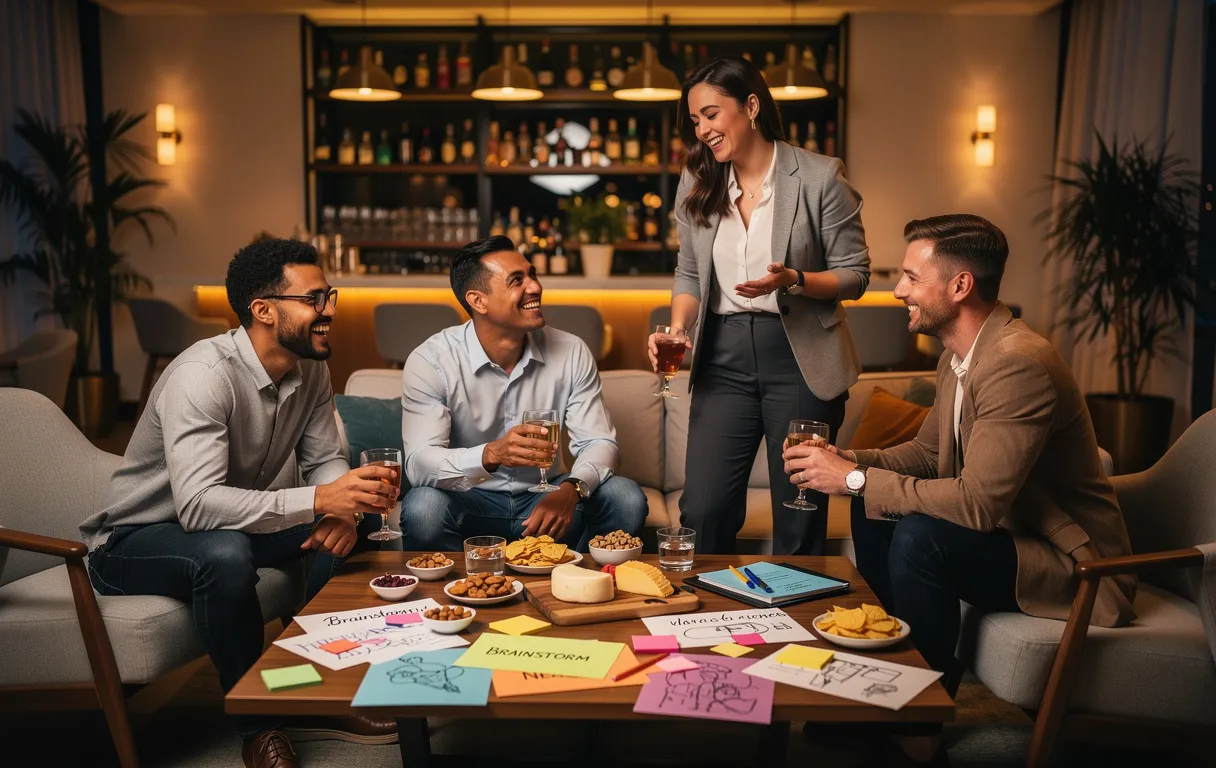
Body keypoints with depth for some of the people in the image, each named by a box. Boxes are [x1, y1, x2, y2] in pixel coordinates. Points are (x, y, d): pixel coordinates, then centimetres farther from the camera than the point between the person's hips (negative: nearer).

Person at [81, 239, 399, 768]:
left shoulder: (311, 369, -6)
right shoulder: (203, 374, -29)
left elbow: (325, 461, -1)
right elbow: (197, 504, -39)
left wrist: (344, 509, -24)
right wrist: (318, 501, -49)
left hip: (235, 523, 7)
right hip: (132, 543, -7)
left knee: (359, 517, -10)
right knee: (225, 554, -39)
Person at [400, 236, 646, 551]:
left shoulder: (572, 352, -4)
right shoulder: (430, 361, -13)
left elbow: (599, 441, -6)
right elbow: (418, 463, -23)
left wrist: (571, 489, -29)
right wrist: (491, 454, -43)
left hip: (545, 499, 3)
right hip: (469, 502, -3)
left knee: (626, 498, -20)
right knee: (423, 508, -34)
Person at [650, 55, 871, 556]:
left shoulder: (820, 177, -6)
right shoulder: (697, 182, 7)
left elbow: (854, 275, -4)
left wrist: (792, 280, -22)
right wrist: (677, 330, -5)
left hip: (800, 355, -3)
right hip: (723, 356, 3)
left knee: (800, 518, 7)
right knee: (703, 509, 2)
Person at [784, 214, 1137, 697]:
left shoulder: (1018, 363, -27)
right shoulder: (957, 356, 4)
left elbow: (978, 502, -32)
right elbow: (927, 452, 14)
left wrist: (856, 479, -24)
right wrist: (847, 461, -5)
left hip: (1069, 564, -9)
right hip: (1007, 530, 9)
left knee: (918, 535, -29)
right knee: (872, 509, 3)